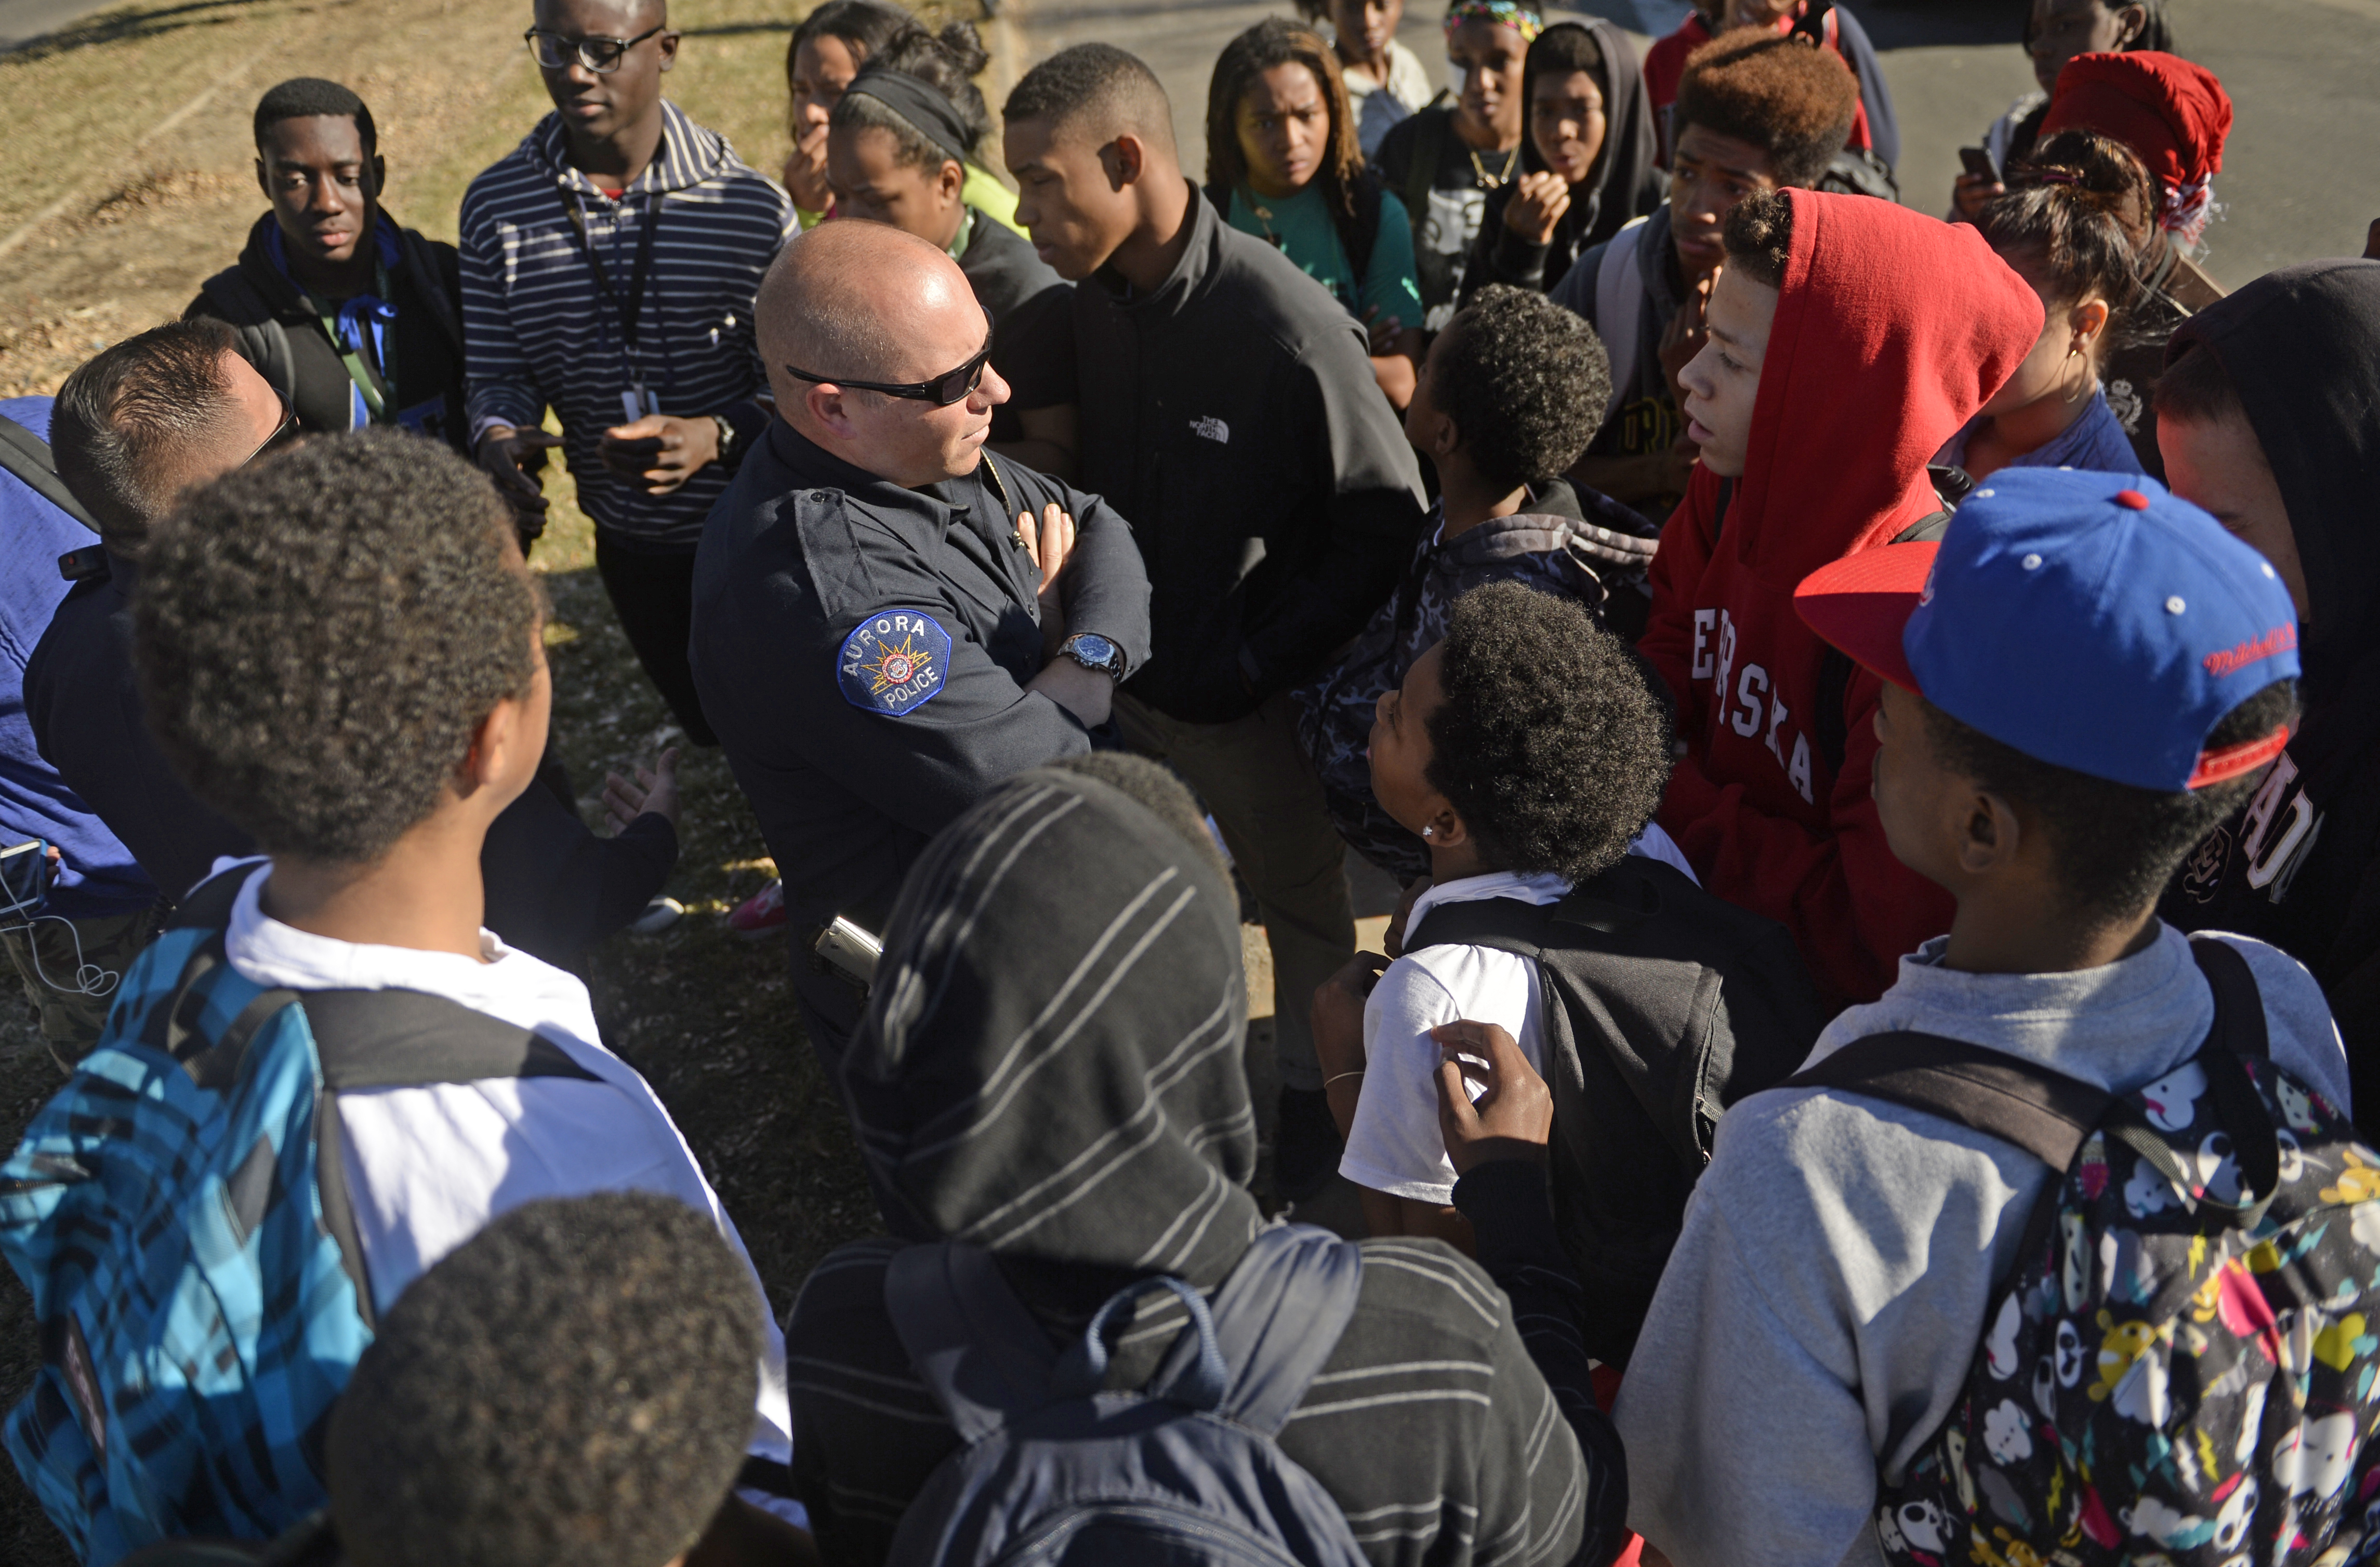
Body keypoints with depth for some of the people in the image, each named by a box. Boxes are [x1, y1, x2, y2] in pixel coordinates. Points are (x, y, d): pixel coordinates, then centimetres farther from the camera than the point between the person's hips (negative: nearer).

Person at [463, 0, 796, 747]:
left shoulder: (753, 208, -17)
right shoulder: (494, 207, -7)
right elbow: (498, 371, 0)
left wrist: (719, 436, -34)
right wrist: (498, 434, -24)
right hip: (628, 538, 4)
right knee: (706, 721, 25)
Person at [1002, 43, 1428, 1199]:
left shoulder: (1287, 328, -25)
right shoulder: (1092, 304, -3)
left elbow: (1387, 521, -19)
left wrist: (1261, 658, -19)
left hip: (1254, 706, -5)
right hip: (1133, 685, 6)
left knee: (1302, 905, 18)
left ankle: (1309, 1094, 41)